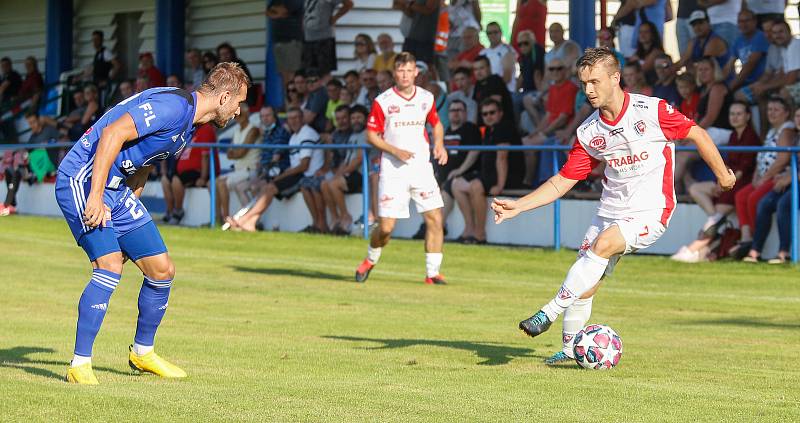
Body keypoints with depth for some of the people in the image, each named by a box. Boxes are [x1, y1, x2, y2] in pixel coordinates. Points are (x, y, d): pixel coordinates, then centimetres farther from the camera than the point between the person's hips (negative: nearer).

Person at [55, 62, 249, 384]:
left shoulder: (188, 126, 13)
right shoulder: (174, 105, -20)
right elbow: (113, 134, -28)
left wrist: (123, 208, 17)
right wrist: (95, 197, -28)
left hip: (116, 189, 10)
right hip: (83, 180, -10)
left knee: (162, 270, 8)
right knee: (110, 267, -22)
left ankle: (142, 352, 26)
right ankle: (80, 365, -15)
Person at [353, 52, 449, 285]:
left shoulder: (426, 98, 6)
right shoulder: (383, 101, -4)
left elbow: (436, 124, 23)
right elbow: (371, 135, -1)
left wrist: (439, 144, 4)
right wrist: (395, 151, -14)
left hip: (422, 168, 3)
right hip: (393, 171, -3)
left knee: (435, 219, -9)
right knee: (385, 227, -4)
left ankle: (432, 273, 0)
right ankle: (370, 260, 26)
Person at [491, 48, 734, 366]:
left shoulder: (652, 111, -12)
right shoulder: (589, 132, 2)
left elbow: (696, 134, 1)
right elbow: (563, 181, 6)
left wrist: (722, 174, 8)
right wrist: (518, 206, -3)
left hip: (649, 211, -5)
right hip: (610, 212, 5)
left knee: (603, 244, -30)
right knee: (585, 287, 1)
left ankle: (550, 312, -25)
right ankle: (571, 348, 22)